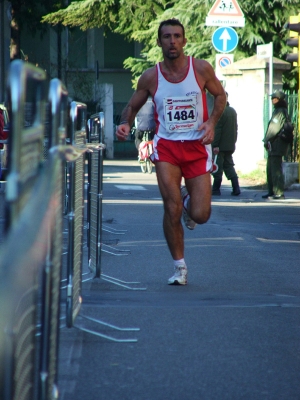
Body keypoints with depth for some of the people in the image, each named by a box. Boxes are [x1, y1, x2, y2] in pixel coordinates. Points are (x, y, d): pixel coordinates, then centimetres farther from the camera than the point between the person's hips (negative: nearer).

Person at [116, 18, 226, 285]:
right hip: (166, 146, 0)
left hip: (197, 146, 0)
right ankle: (180, 267, 5)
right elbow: (133, 106, 11)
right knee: (172, 209, -11)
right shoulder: (150, 77, -2)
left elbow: (220, 95, 9)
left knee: (200, 215, -3)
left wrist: (212, 122, -7)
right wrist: (125, 124, -11)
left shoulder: (201, 69, -4)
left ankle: (190, 202, 36)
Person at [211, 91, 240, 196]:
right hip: (231, 145, 8)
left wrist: (215, 145, -18)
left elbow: (217, 129, -19)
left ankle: (216, 190, 5)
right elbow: (235, 128, 15)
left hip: (221, 145, -7)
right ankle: (236, 188, 2)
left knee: (218, 167, 0)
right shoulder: (233, 111, 10)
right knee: (229, 165, 12)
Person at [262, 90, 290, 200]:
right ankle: (271, 192, 18)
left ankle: (279, 193, -11)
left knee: (276, 169, -11)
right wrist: (267, 141, 14)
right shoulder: (277, 111, 19)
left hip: (277, 145, -10)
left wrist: (267, 140, -12)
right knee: (270, 169, 13)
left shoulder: (281, 112, -12)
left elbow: (275, 128, -18)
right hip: (274, 145, 10)